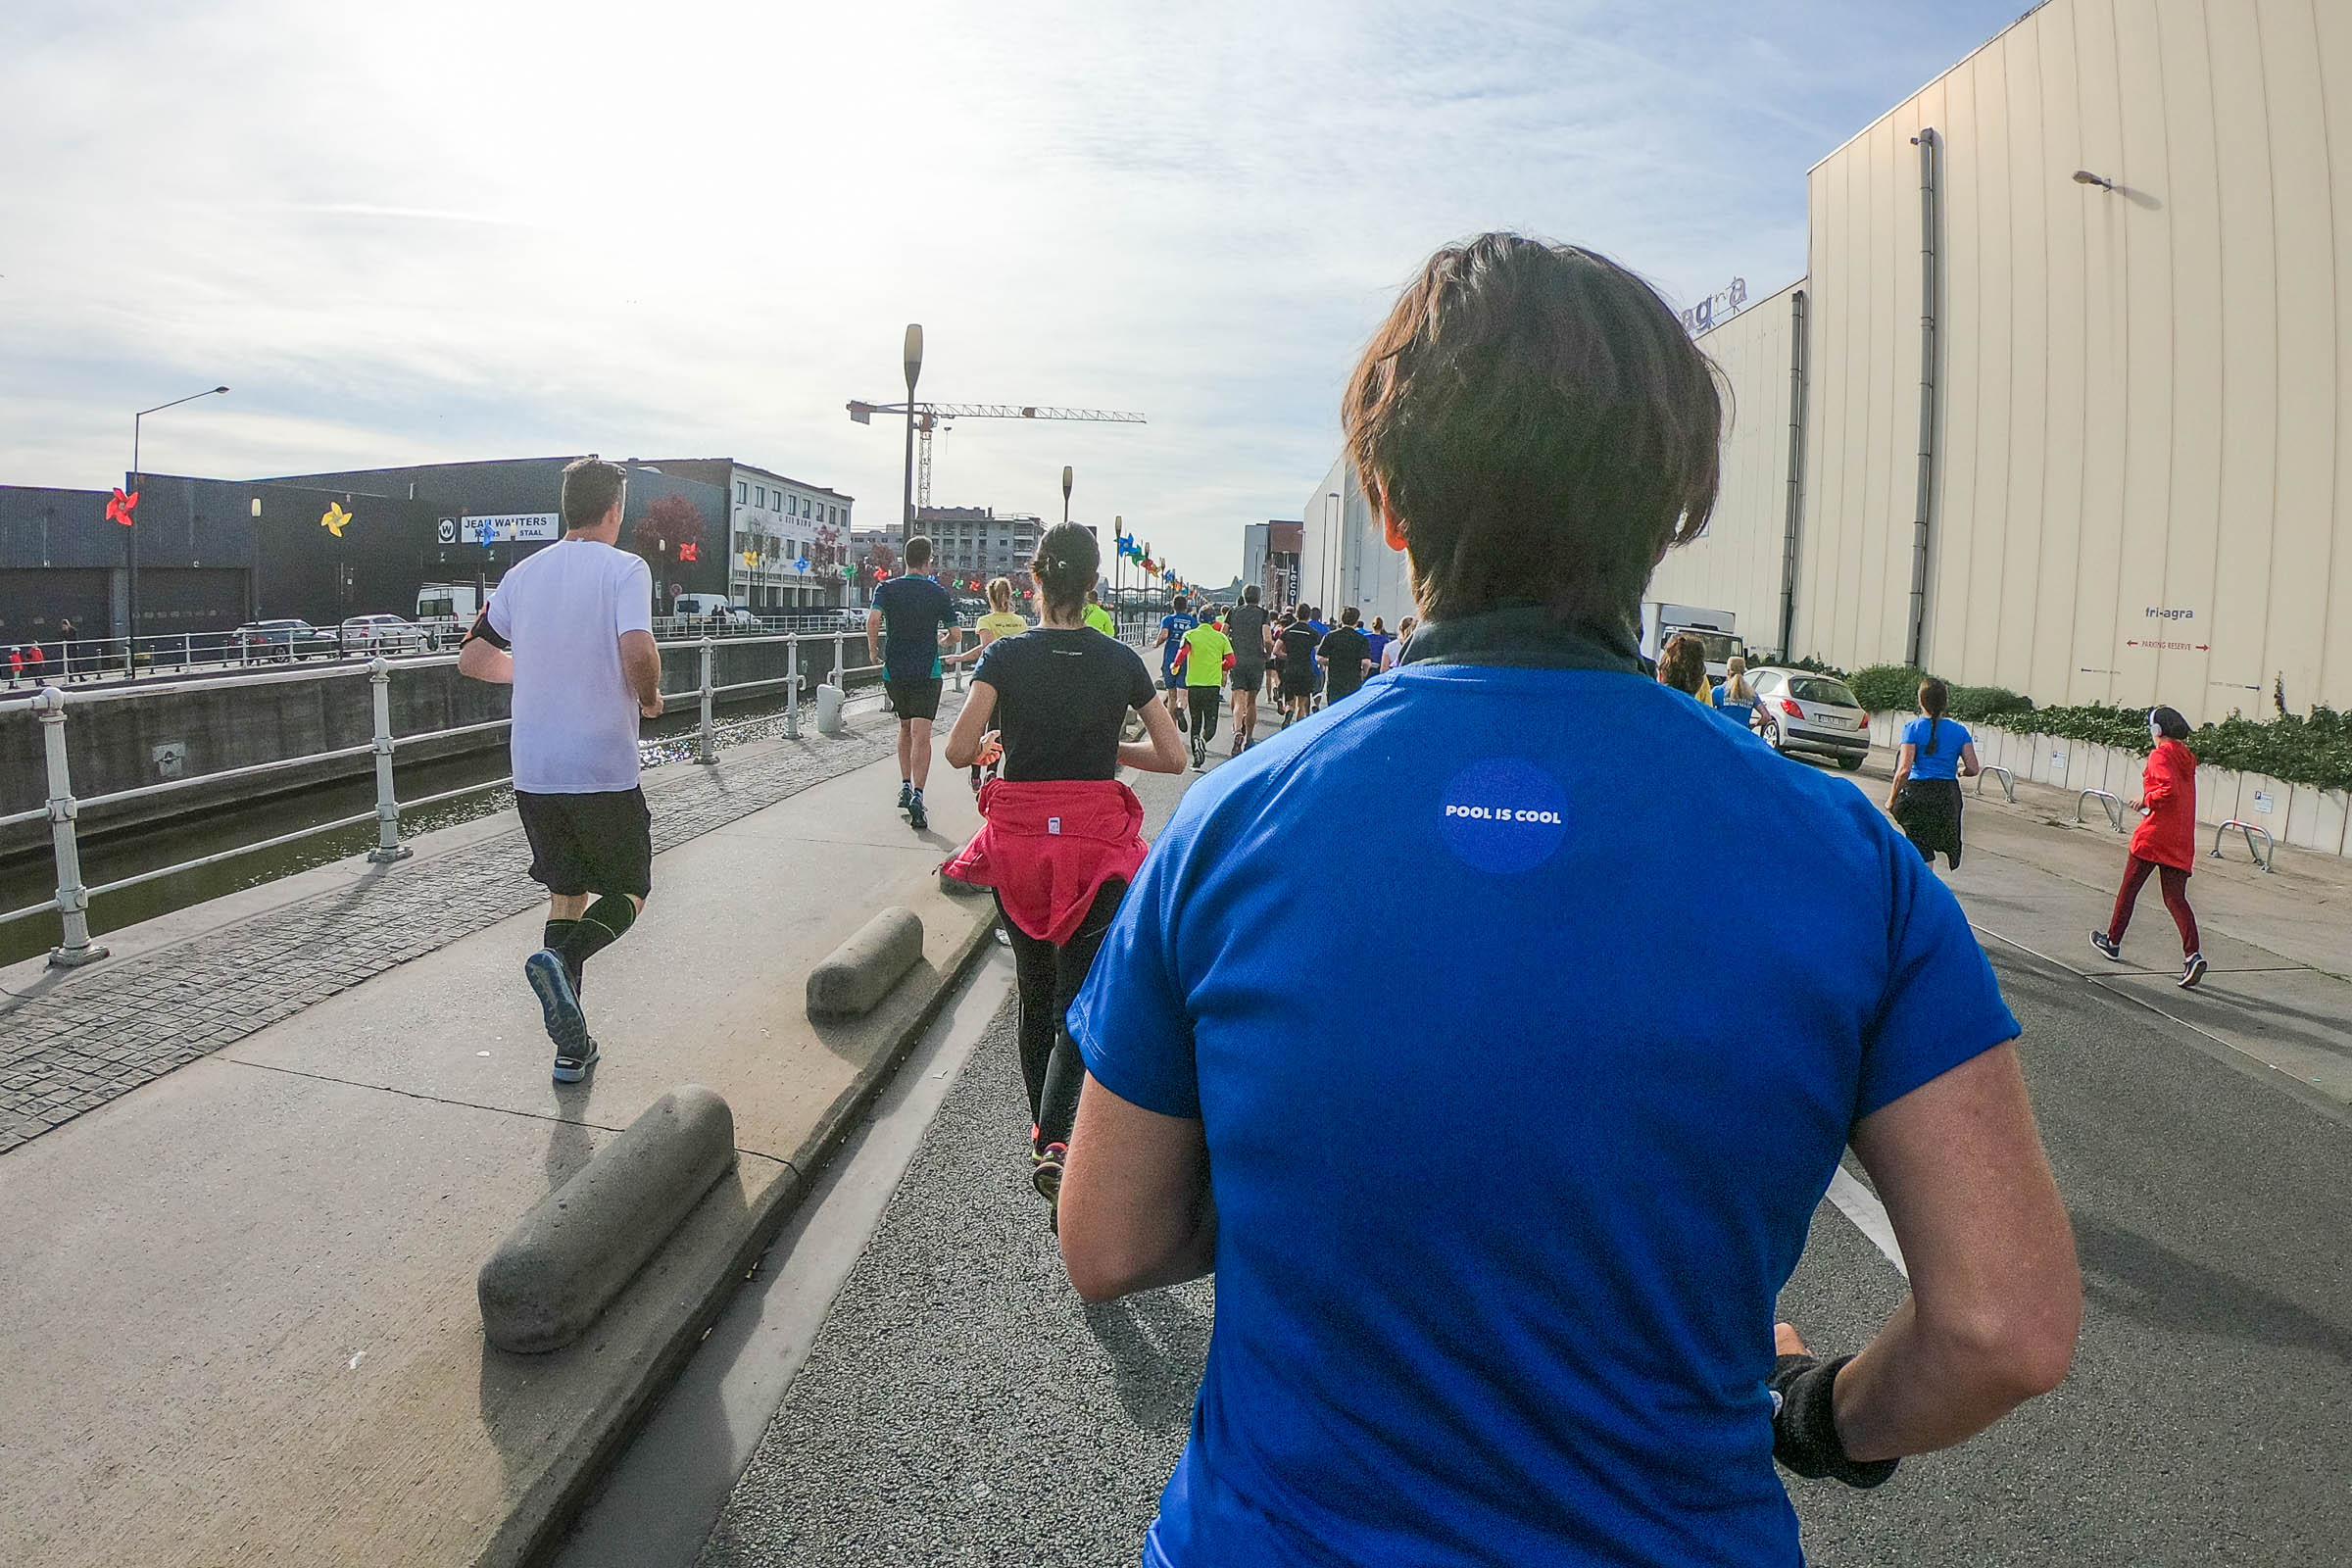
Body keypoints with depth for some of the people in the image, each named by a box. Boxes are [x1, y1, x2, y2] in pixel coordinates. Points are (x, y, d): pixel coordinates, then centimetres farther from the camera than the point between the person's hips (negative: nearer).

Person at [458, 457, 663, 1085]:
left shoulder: (523, 573, 10)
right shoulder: (624, 568, -8)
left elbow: (472, 660, 14)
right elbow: (637, 651, -25)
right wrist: (649, 697, -5)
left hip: (533, 770, 5)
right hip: (604, 771, -5)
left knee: (566, 892, 15)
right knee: (628, 894, 11)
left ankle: (572, 1047, 14)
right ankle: (561, 960, -19)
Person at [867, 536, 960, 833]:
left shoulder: (887, 589, 1)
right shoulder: (938, 593, 0)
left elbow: (873, 620, -16)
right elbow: (954, 633, 4)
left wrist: (873, 651, -1)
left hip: (894, 671, 3)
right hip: (928, 672, -2)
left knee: (905, 728, 21)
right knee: (921, 734, -8)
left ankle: (905, 788, 25)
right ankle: (917, 795, -22)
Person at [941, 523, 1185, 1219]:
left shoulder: (1005, 656, -6)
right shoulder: (1121, 661, -3)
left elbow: (960, 751, -13)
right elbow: (1173, 756, 0)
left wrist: (998, 740, 8)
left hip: (1020, 840, 1)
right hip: (1095, 845, -1)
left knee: (1035, 991, 19)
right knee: (1079, 1000, 6)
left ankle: (1042, 1129, 31)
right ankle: (1055, 1141, -11)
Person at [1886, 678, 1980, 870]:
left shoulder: (1913, 728, -5)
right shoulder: (1960, 731, 5)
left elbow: (1904, 770, -12)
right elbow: (1973, 769, 2)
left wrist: (1891, 800, -3)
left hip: (1918, 793, -3)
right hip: (1949, 795, 3)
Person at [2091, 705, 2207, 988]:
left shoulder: (2160, 755, -9)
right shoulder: (2187, 759, 15)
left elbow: (2169, 789, -23)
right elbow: (2182, 795, 21)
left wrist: (2145, 800, -7)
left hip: (2153, 836, -7)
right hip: (2182, 841, 7)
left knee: (2128, 889, 10)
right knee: (2175, 898, 3)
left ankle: (2113, 941, 21)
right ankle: (2193, 954, -13)